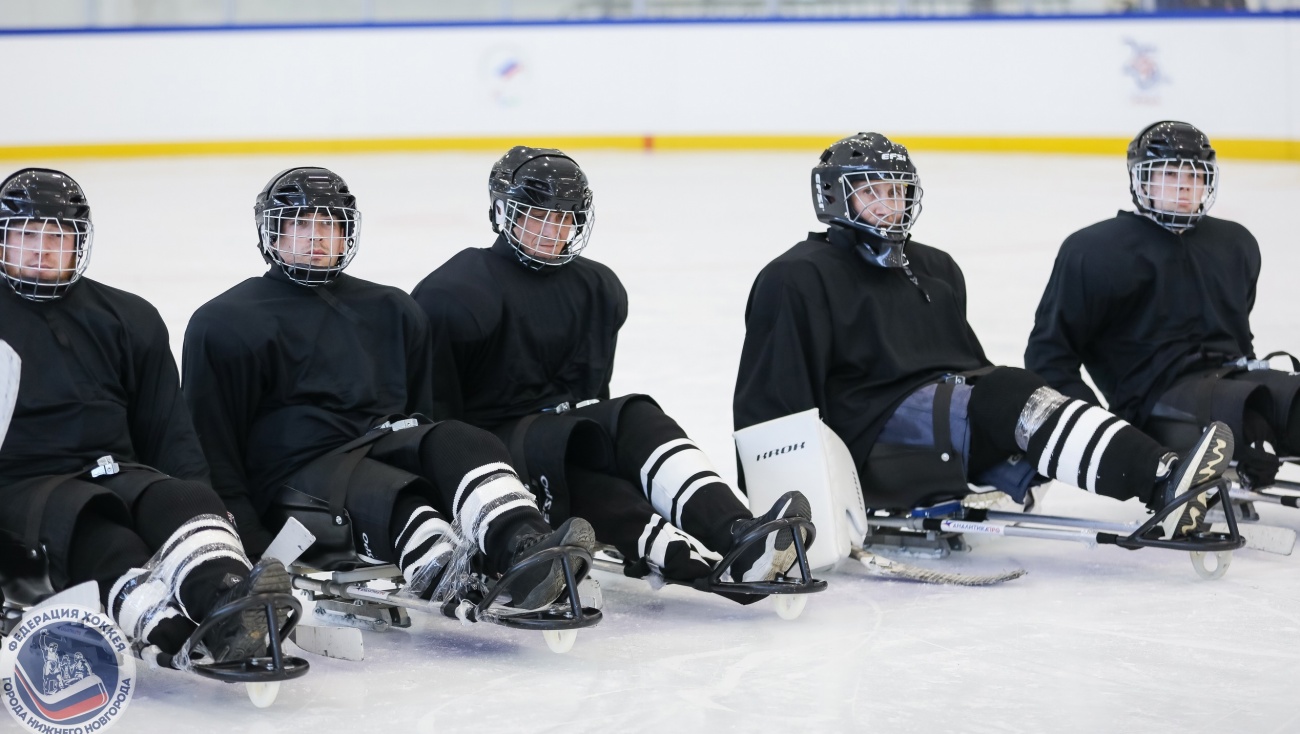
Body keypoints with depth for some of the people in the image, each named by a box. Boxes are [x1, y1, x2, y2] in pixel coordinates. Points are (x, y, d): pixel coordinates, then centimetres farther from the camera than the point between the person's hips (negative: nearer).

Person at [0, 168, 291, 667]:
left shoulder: (129, 319, 19)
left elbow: (169, 431, 17)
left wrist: (198, 494, 0)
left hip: (115, 474, 3)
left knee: (184, 499, -30)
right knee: (94, 528, -36)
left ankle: (224, 598, -61)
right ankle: (161, 624, -63)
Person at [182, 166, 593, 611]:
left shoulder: (393, 311, 22)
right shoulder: (224, 323, 6)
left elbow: (423, 407, 26)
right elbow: (210, 443, 2)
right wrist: (248, 539, -8)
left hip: (386, 449, 4)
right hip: (298, 471, -4)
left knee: (456, 442, -27)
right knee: (392, 496, -35)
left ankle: (523, 548, -53)